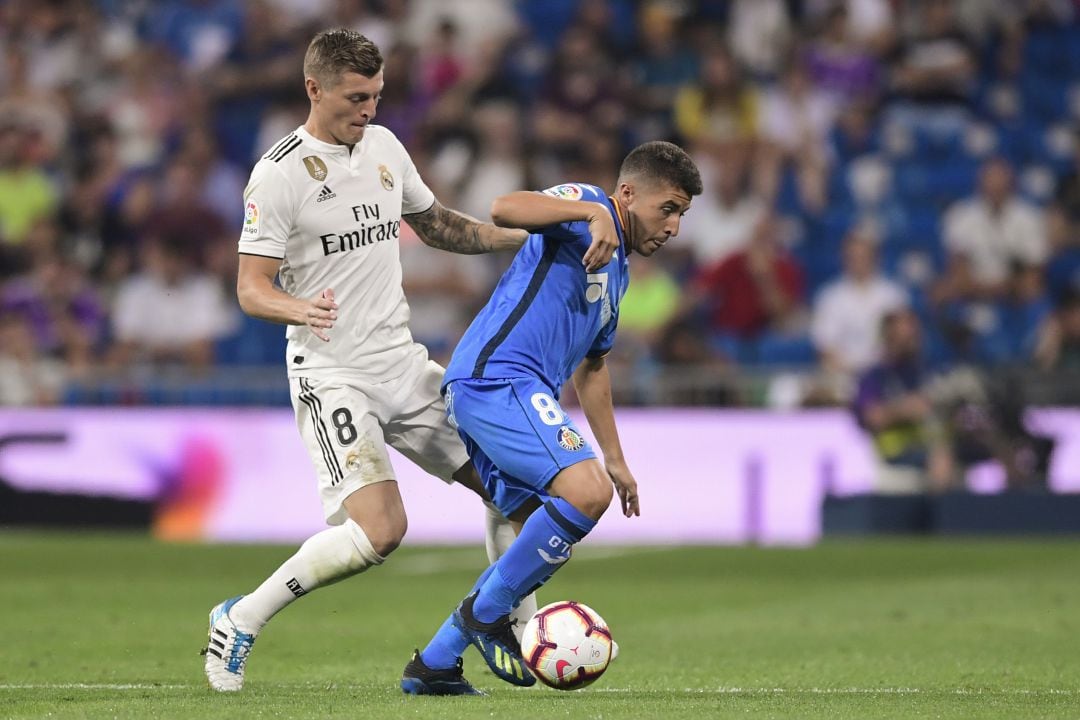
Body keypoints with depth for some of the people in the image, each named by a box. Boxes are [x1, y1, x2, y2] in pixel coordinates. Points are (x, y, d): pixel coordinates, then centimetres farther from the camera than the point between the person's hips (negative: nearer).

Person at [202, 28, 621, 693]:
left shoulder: (384, 146, 9)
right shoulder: (279, 174, -12)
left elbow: (438, 226, 24)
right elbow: (252, 288, -14)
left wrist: (526, 237, 14)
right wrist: (302, 308, -35)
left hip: (403, 363, 7)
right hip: (332, 374, -7)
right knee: (381, 528, -23)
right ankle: (240, 621, -9)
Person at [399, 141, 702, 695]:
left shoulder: (616, 269, 26)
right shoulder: (587, 206, -2)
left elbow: (591, 368, 36)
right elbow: (504, 209, -22)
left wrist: (615, 459, 36)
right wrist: (589, 209, -28)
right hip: (498, 375, -11)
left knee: (544, 537, 10)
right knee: (587, 490, -24)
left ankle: (433, 665, 14)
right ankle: (486, 613, -8)